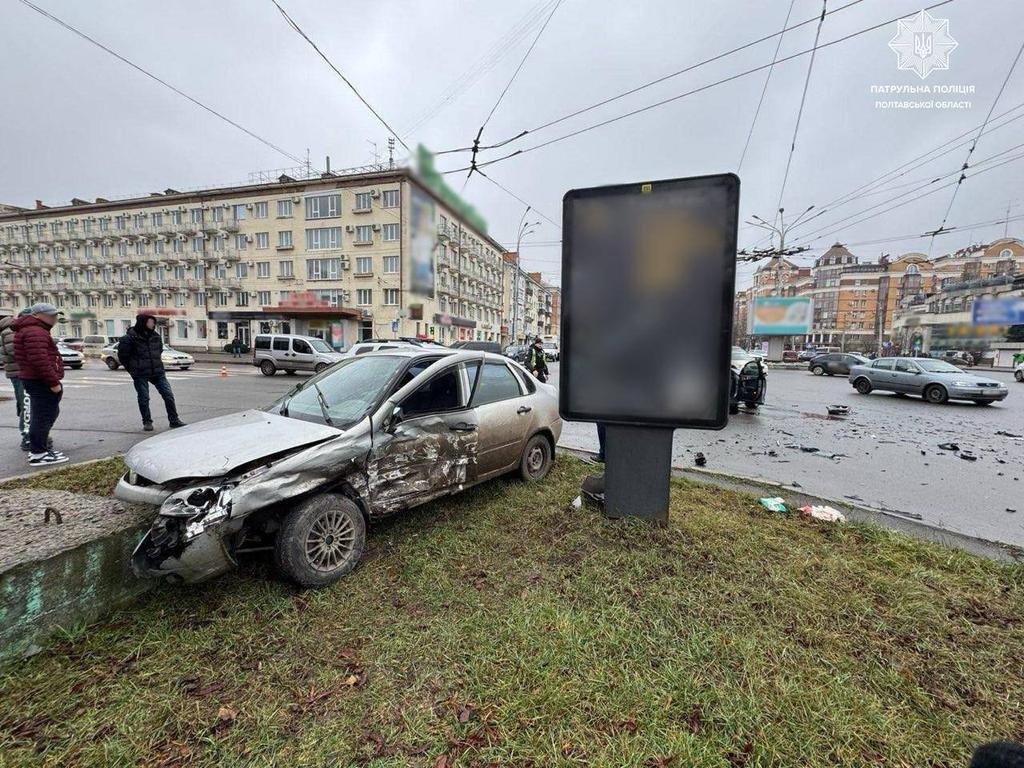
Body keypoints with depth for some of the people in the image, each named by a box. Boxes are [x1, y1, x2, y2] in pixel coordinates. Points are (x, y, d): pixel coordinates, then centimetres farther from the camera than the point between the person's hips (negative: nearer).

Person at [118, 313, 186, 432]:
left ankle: (174, 421, 5)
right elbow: (122, 355, 0)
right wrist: (133, 369, 4)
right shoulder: (130, 338, -8)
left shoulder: (155, 336, 8)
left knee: (168, 395, -2)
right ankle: (147, 422, 17)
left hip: (157, 372, 4)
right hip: (140, 375, -4)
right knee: (143, 399, 3)